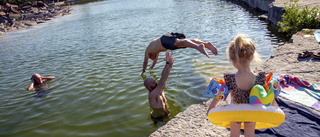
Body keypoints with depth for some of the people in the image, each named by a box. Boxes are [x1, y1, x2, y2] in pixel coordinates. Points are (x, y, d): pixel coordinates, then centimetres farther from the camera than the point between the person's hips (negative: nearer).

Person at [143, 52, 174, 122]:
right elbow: (161, 82, -41)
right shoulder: (152, 95, -29)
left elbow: (163, 77, -15)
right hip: (158, 119, -7)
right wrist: (168, 64, -46)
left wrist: (170, 64, -30)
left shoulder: (159, 90, -6)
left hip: (166, 115, 7)